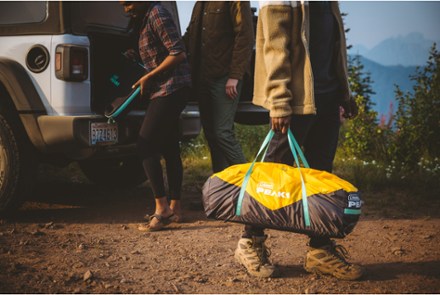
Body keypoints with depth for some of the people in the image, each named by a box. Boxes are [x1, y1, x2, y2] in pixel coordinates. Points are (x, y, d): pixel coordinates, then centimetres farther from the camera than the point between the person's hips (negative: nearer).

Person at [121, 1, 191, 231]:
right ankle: (174, 207, 15)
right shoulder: (145, 18, 16)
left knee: (146, 146, -12)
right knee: (169, 149, 10)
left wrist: (148, 77, -14)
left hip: (170, 88, -10)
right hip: (167, 90, 10)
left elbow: (178, 53, -19)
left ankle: (162, 208, -11)